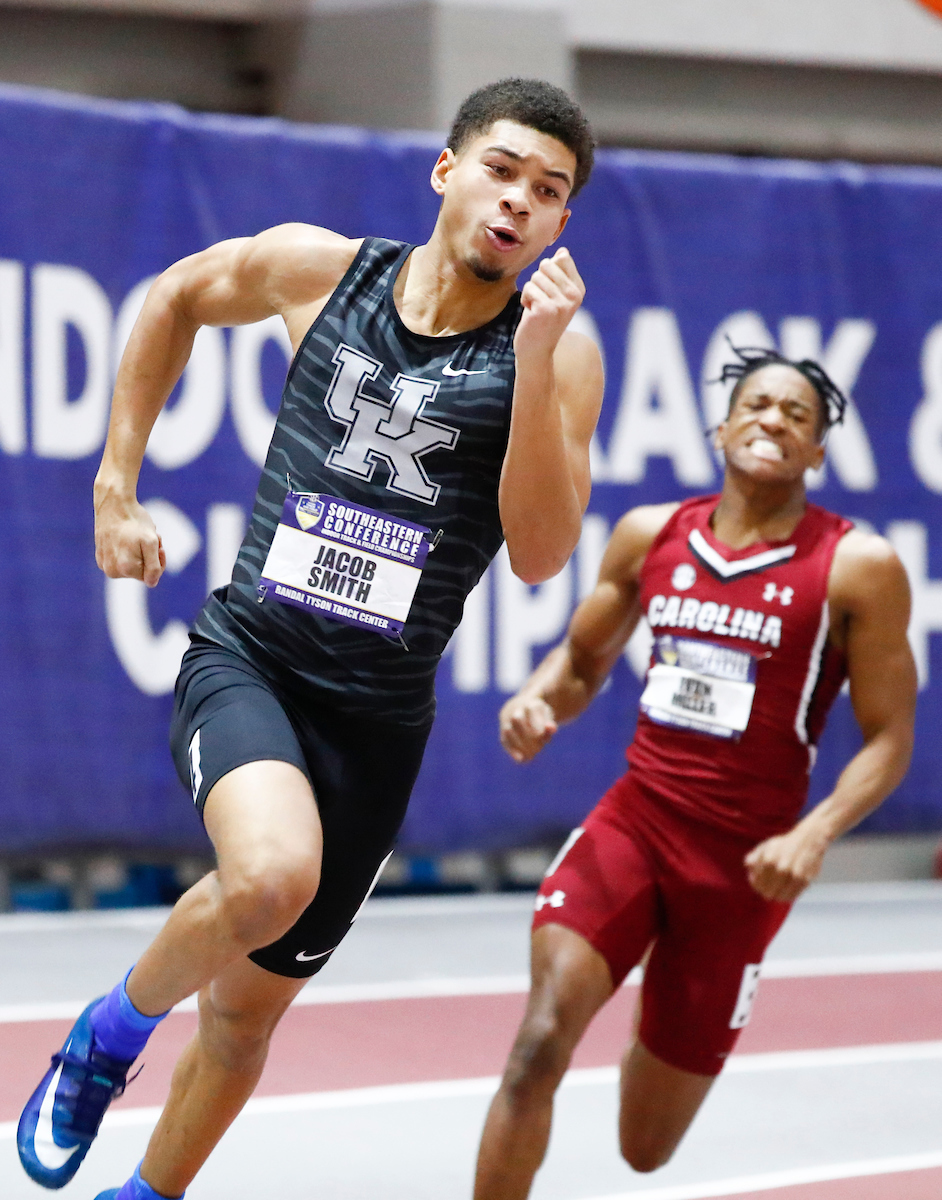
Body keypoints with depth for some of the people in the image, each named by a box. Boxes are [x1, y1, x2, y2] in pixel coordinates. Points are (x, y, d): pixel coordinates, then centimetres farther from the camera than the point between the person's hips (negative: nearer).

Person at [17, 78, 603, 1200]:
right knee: (271, 875, -33)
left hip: (378, 715, 1)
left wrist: (535, 354, -24)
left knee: (248, 1006, 12)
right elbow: (175, 301, 18)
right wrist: (116, 486, 14)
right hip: (246, 657, -1)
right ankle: (113, 1029, -3)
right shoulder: (317, 268, -1)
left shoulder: (559, 356, -5)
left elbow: (539, 553, -16)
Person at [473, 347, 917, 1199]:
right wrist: (538, 699, -6)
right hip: (633, 819, 2)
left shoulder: (858, 568, -6)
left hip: (743, 859, -2)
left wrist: (815, 834, -22)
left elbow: (888, 739, -5)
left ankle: (670, 1044, 47)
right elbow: (584, 660, 17)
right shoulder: (651, 535, 4)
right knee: (541, 1042, -25)